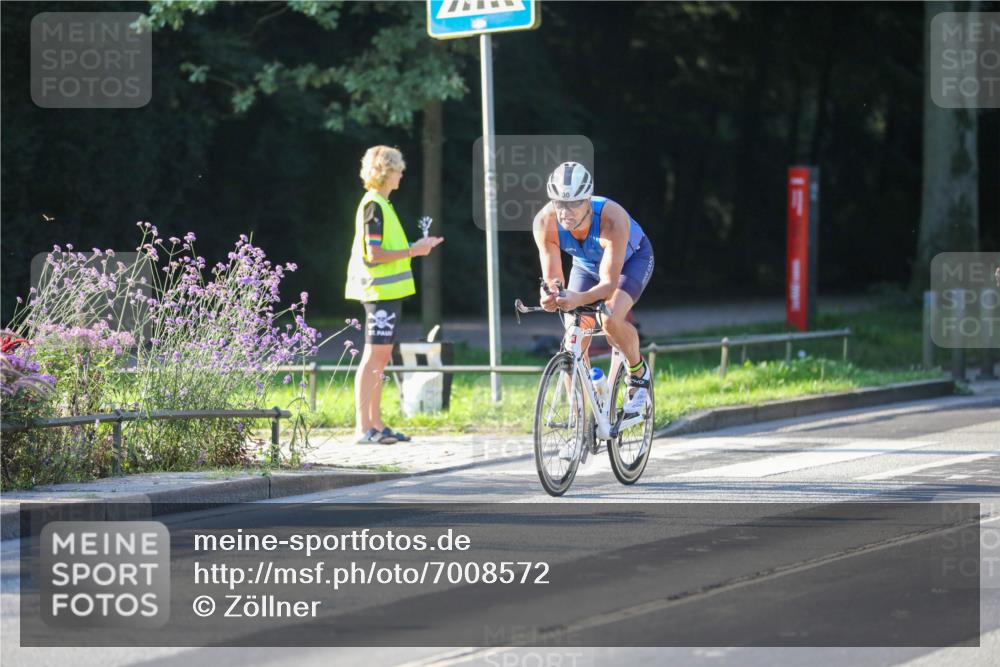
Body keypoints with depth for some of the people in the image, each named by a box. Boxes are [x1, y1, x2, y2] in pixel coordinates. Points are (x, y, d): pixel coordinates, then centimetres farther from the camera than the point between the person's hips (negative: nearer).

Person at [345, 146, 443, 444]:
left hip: (388, 292, 10)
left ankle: (376, 424, 15)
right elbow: (373, 254, -20)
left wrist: (417, 247, 14)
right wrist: (412, 252, -15)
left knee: (381, 357, 11)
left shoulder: (381, 204, 17)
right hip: (380, 292, -10)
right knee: (373, 357, -9)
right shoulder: (374, 206, -14)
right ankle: (363, 427, -10)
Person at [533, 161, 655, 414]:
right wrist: (549, 295, -54)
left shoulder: (612, 219, -42)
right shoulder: (545, 222, -32)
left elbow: (609, 283, -43)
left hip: (631, 259, -4)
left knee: (611, 319, -29)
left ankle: (638, 372, -1)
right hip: (587, 264, 4)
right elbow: (552, 277, -29)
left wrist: (578, 299, -62)